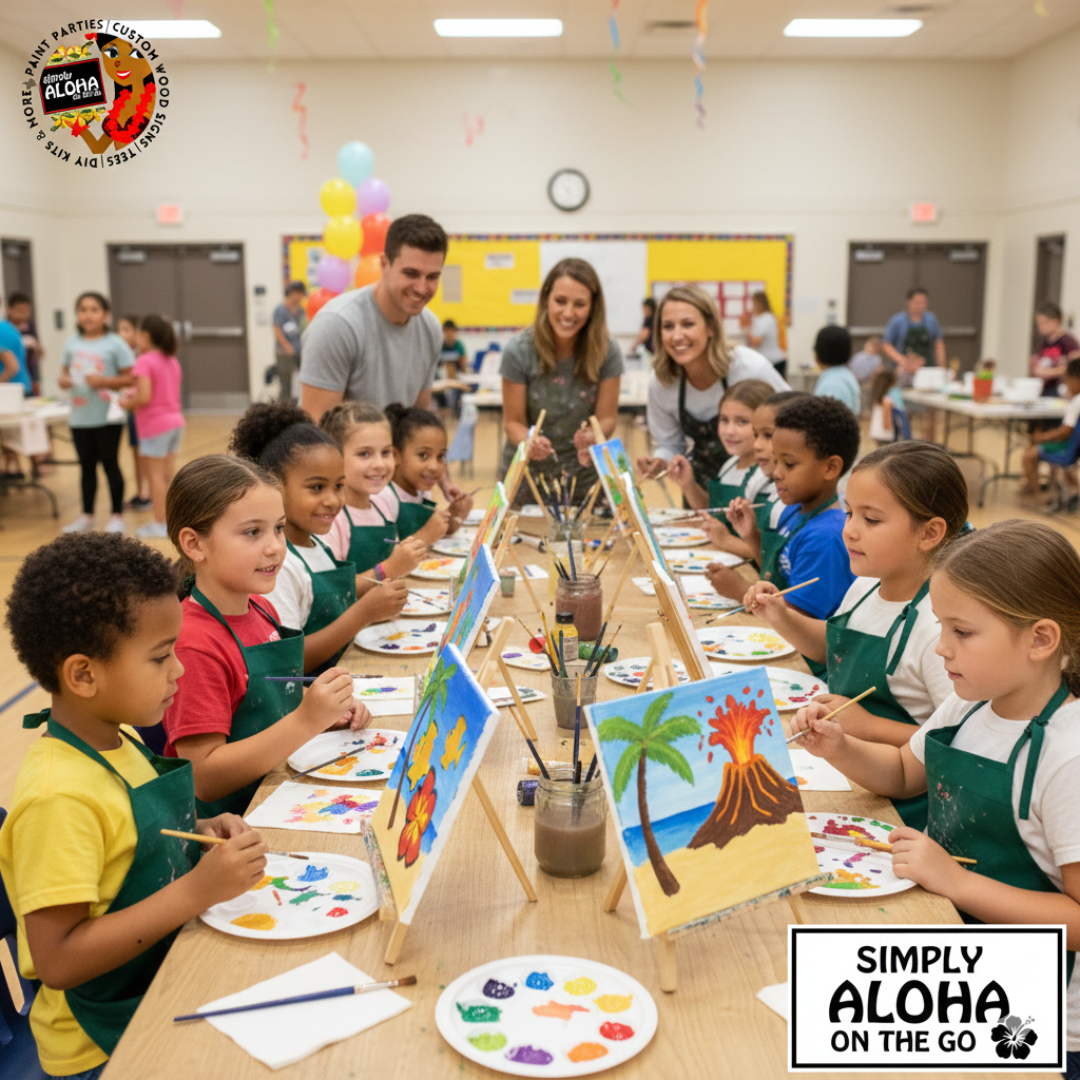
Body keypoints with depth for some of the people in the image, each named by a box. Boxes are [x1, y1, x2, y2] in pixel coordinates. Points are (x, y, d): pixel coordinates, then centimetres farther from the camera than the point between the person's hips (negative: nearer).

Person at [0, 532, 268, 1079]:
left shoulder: (119, 739, 4)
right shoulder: (56, 797, -24)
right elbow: (57, 961, -25)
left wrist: (199, 835, 0)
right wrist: (197, 890, -27)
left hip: (167, 982, 8)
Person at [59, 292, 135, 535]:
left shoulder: (114, 343, -6)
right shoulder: (71, 343, 7)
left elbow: (129, 378, -8)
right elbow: (66, 373, 15)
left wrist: (103, 381, -20)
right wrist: (63, 380, -7)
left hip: (107, 417, -4)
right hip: (80, 417, 4)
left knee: (110, 464, 4)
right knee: (86, 466, 14)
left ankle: (116, 517, 13)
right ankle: (86, 516, 24)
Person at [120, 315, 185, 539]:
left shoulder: (144, 362, -14)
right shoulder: (172, 361, 11)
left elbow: (144, 397, -22)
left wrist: (127, 403, -4)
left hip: (155, 425, -8)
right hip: (175, 420, 8)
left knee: (156, 474, 0)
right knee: (169, 473, 13)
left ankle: (160, 525, 6)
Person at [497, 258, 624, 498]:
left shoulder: (607, 351, -13)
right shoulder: (519, 351, -15)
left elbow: (607, 418, -6)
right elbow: (513, 421, -9)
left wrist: (592, 437, -28)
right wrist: (529, 442, -30)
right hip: (526, 476, -1)